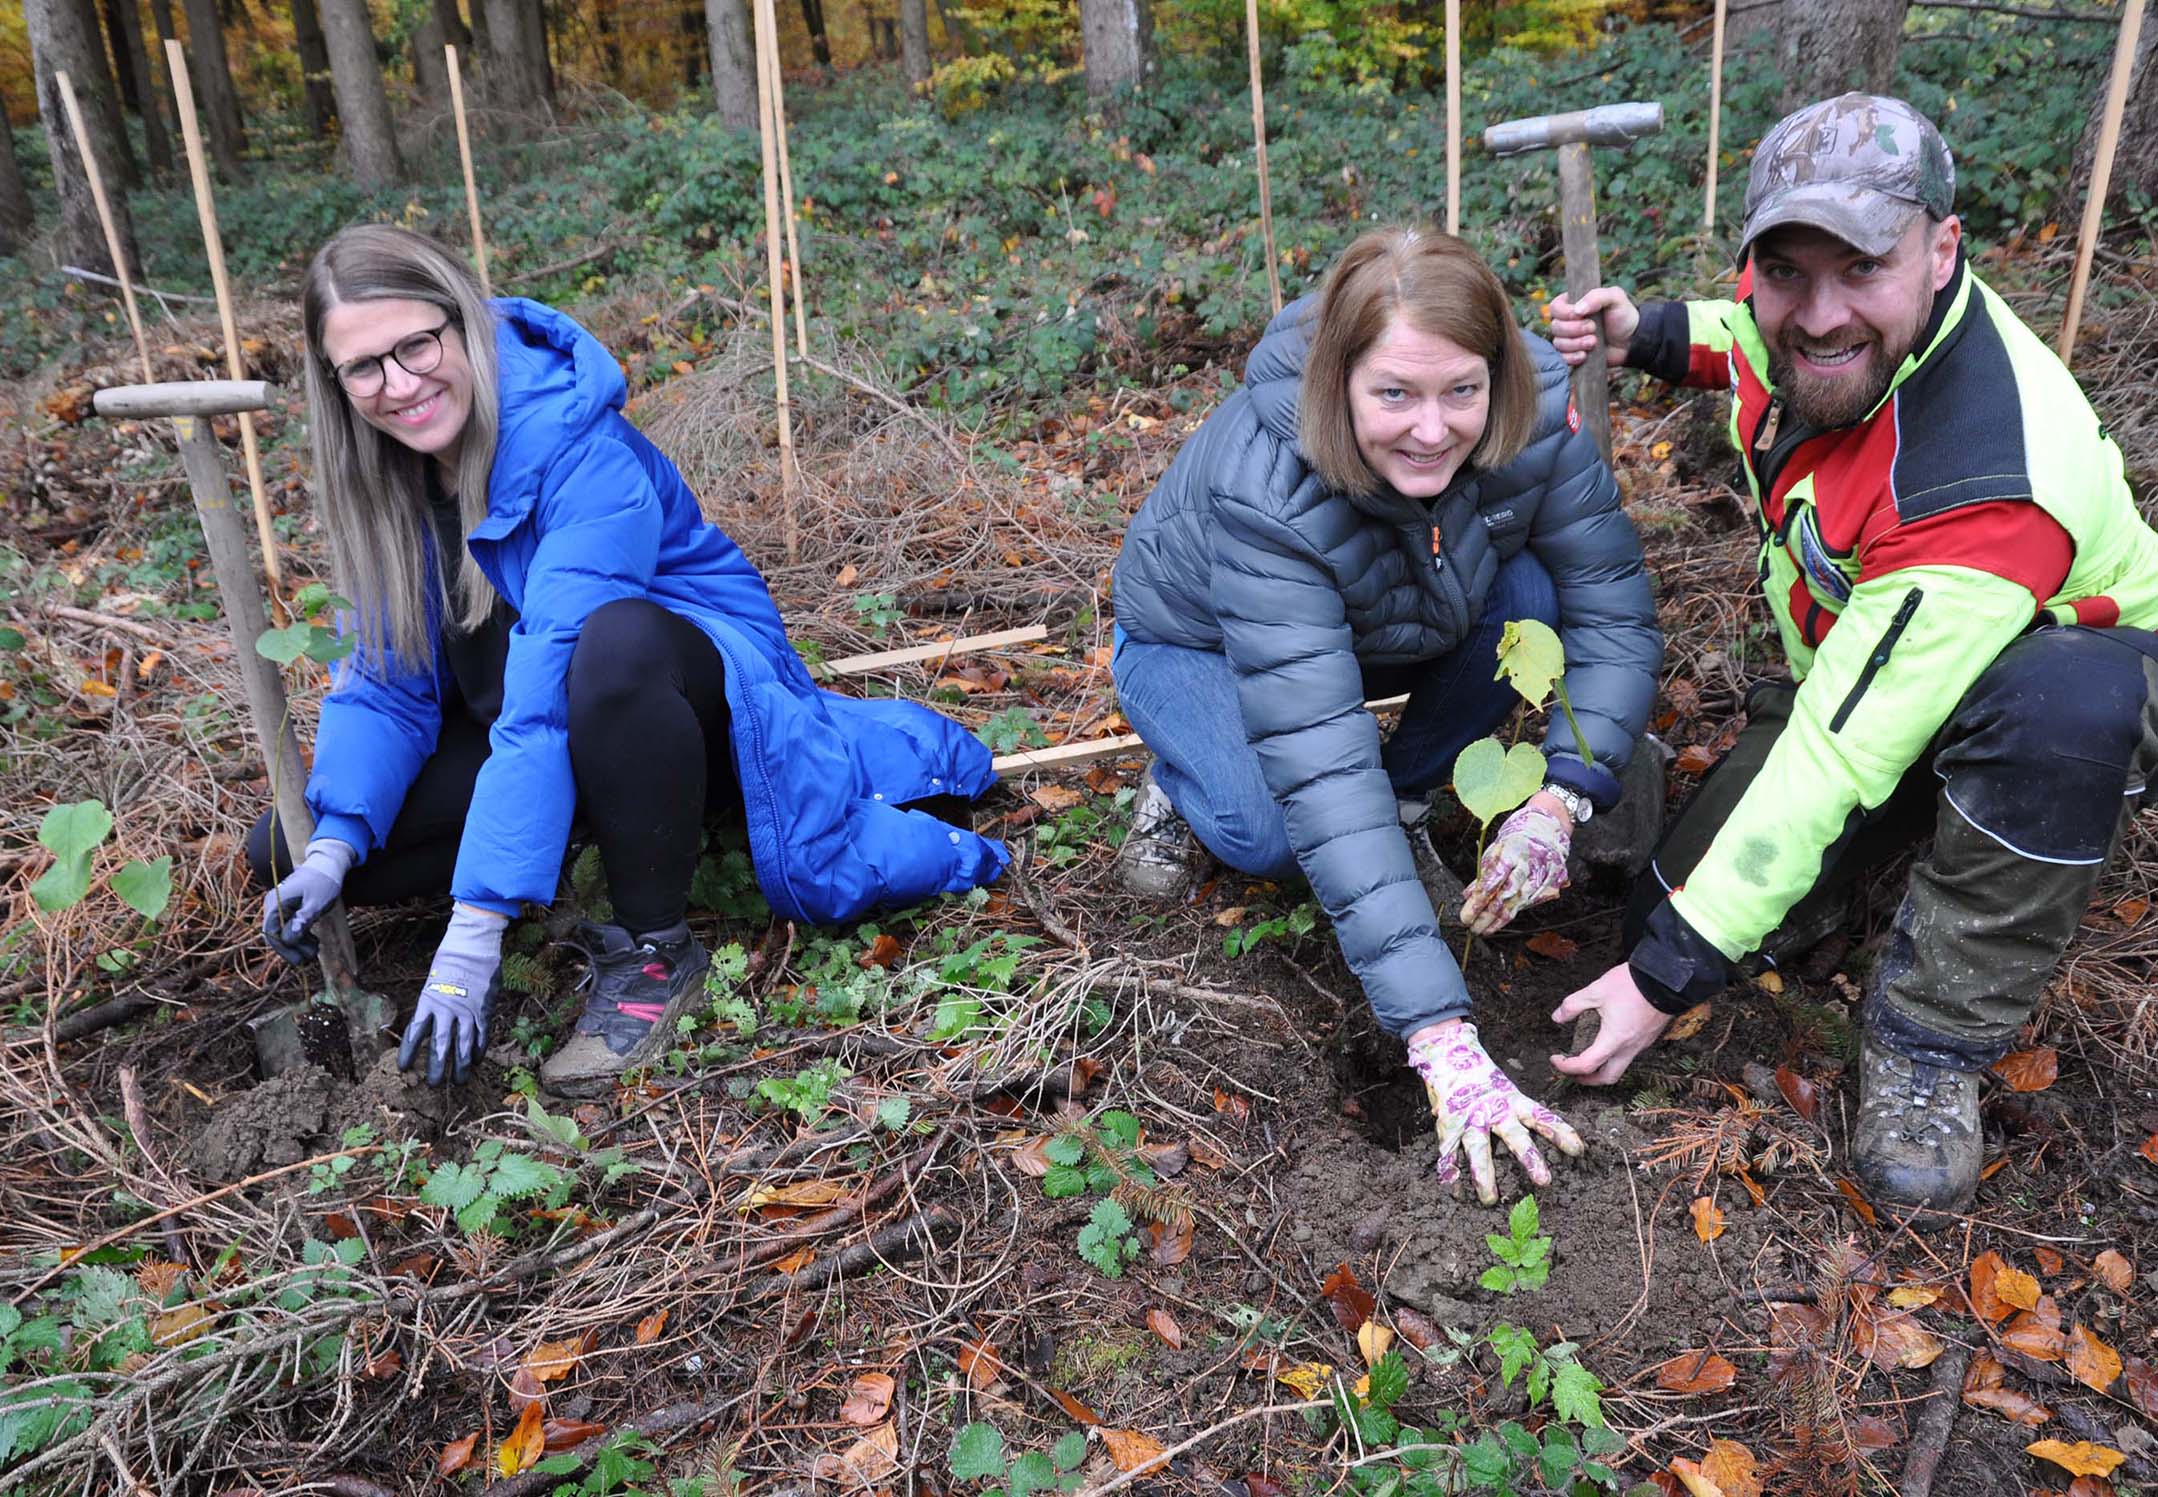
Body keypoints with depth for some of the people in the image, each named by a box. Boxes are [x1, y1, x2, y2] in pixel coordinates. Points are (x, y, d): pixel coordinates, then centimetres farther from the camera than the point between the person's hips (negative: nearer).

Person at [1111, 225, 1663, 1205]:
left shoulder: (1536, 416, -28)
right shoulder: (1264, 494, -41)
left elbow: (1615, 617, -21)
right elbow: (1323, 768, -46)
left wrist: (1559, 799, -39)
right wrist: (1441, 1036, -50)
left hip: (1382, 631, 4)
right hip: (1199, 645, -4)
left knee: (1530, 602, -25)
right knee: (1268, 832, -32)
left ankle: (1407, 810, 0)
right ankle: (1182, 784, 5)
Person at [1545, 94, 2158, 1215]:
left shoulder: (1985, 486, -39)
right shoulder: (1798, 319, -16)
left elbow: (1841, 755, -38)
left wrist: (1667, 978, -33)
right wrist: (1651, 337, -7)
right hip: (1855, 653, 6)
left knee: (2058, 702, -43)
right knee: (1675, 906, -9)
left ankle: (1931, 1041, -20)